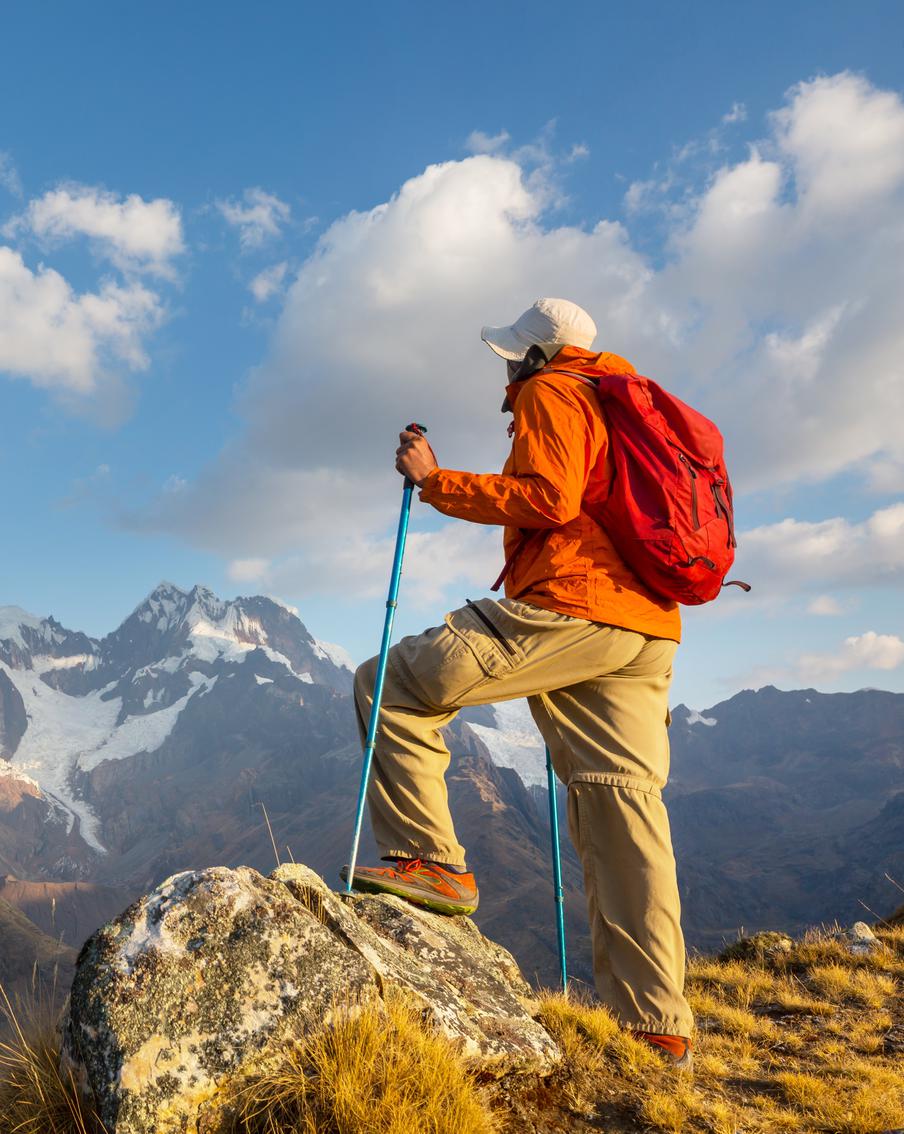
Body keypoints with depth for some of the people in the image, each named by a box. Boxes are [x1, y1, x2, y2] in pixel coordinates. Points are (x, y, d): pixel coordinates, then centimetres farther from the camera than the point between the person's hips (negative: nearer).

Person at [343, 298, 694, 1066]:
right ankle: (658, 1025, 7)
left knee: (392, 685, 0)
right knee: (623, 811, 5)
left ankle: (431, 860, -2)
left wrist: (436, 480, -8)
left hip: (567, 610, -9)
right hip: (647, 632, 9)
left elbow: (548, 499, -13)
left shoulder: (551, 394, 3)